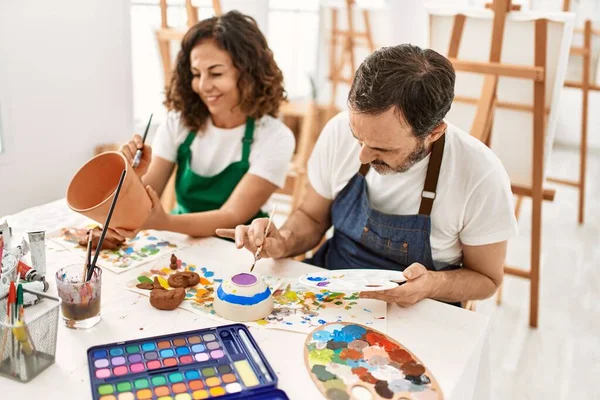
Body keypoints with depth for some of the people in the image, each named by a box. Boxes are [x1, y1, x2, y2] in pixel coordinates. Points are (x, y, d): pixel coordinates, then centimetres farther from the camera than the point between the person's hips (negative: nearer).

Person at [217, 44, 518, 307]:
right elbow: (311, 217, 3)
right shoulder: (340, 131, -13)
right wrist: (283, 241, -17)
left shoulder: (482, 177, -21)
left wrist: (433, 284, -24)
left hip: (412, 315, -1)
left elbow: (486, 279, -5)